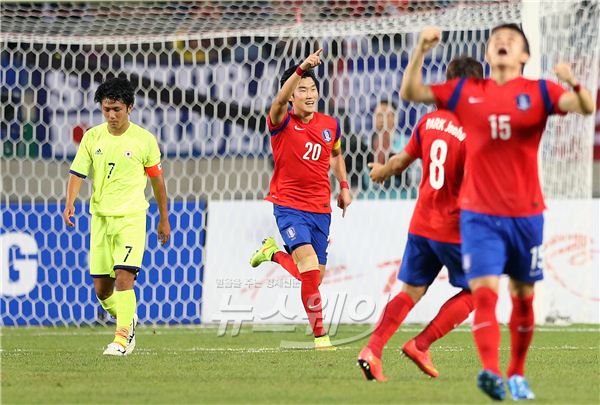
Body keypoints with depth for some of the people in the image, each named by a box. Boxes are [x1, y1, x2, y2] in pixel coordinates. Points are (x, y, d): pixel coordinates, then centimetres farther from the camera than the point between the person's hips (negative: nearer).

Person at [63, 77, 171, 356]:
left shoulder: (144, 139, -2)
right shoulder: (92, 137, 3)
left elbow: (157, 180, 8)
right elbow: (77, 173, -1)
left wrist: (164, 220, 13)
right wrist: (70, 203, -19)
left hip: (131, 217, -3)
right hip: (100, 217, 3)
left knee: (124, 277, -18)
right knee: (101, 288, 5)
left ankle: (122, 338, -13)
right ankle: (128, 320, 32)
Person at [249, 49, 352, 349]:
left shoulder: (330, 125, 6)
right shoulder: (282, 123, -8)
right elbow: (280, 100, -31)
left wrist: (344, 186, 16)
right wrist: (302, 69, -44)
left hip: (321, 208, 5)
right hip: (289, 204, -5)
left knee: (313, 277, 8)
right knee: (309, 262, -23)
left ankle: (274, 253, 38)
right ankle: (319, 334, -17)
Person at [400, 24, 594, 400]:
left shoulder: (539, 91, 1)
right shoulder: (466, 91, 5)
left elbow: (586, 107, -13)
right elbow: (411, 92, 3)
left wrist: (574, 83, -34)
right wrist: (421, 51, -12)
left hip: (526, 214, 1)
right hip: (480, 214, -1)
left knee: (523, 296, 10)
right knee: (484, 292, -16)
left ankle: (517, 375, 25)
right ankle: (491, 372, -29)